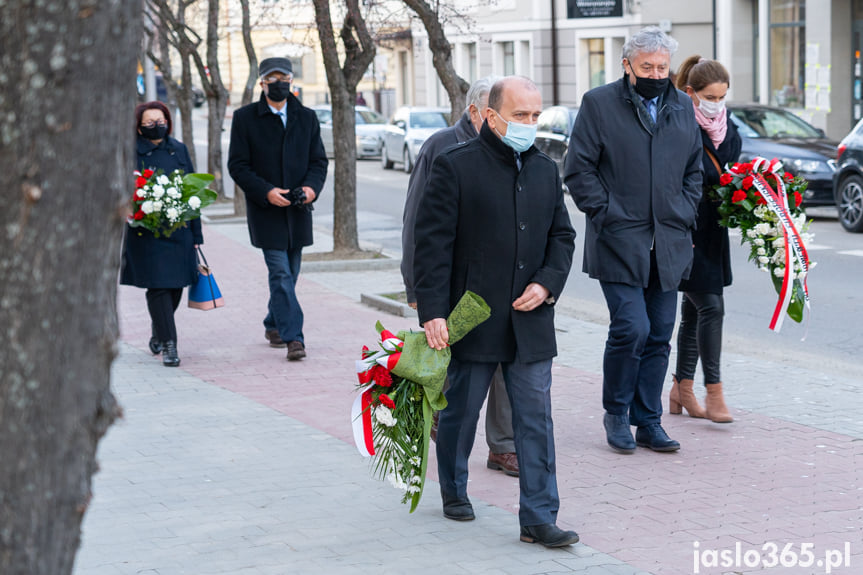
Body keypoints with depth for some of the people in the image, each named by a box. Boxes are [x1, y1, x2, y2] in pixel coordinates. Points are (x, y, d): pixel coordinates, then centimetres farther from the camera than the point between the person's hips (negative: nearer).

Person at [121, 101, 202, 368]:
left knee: (175, 286, 10)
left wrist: (196, 233, 12)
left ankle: (158, 332, 35)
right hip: (147, 233, -5)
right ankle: (168, 345, -6)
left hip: (179, 232, 5)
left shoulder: (179, 150, 11)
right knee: (158, 286, -9)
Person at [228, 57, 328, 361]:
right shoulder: (245, 118, -1)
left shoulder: (307, 117, 9)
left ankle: (274, 325, 33)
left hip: (298, 210, 4)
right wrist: (266, 191, -17)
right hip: (265, 210, -4)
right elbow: (237, 165, -4)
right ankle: (293, 337, -12)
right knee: (281, 274, -11)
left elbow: (318, 160, 10)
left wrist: (312, 186, -10)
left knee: (289, 274, 13)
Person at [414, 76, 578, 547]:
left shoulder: (546, 170, 9)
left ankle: (539, 518, 5)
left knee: (536, 418, 1)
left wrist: (547, 283, -2)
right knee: (460, 411, 11)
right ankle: (454, 491, 34)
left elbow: (562, 235, 17)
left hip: (530, 320, 4)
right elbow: (432, 242, -11)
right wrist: (432, 311, -16)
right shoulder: (455, 166, -8)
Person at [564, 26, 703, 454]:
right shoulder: (599, 104, -2)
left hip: (668, 244, 5)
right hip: (620, 242, -5)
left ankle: (648, 422, 16)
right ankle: (616, 415, 8)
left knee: (659, 336, 6)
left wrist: (684, 217, 9)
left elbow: (693, 170, 21)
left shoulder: (682, 107, 13)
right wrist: (607, 215, -10)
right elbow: (578, 169, -4)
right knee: (631, 328, -12)